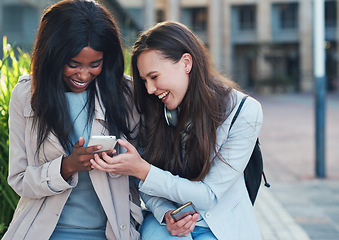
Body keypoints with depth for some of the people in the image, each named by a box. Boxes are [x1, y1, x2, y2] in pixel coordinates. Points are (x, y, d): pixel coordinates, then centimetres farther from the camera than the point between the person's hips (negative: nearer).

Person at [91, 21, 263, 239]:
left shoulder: (244, 112, -14)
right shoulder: (153, 111, -3)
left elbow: (209, 196, -14)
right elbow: (148, 189, 4)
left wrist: (142, 170, -22)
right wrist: (166, 214, -18)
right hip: (166, 219, 3)